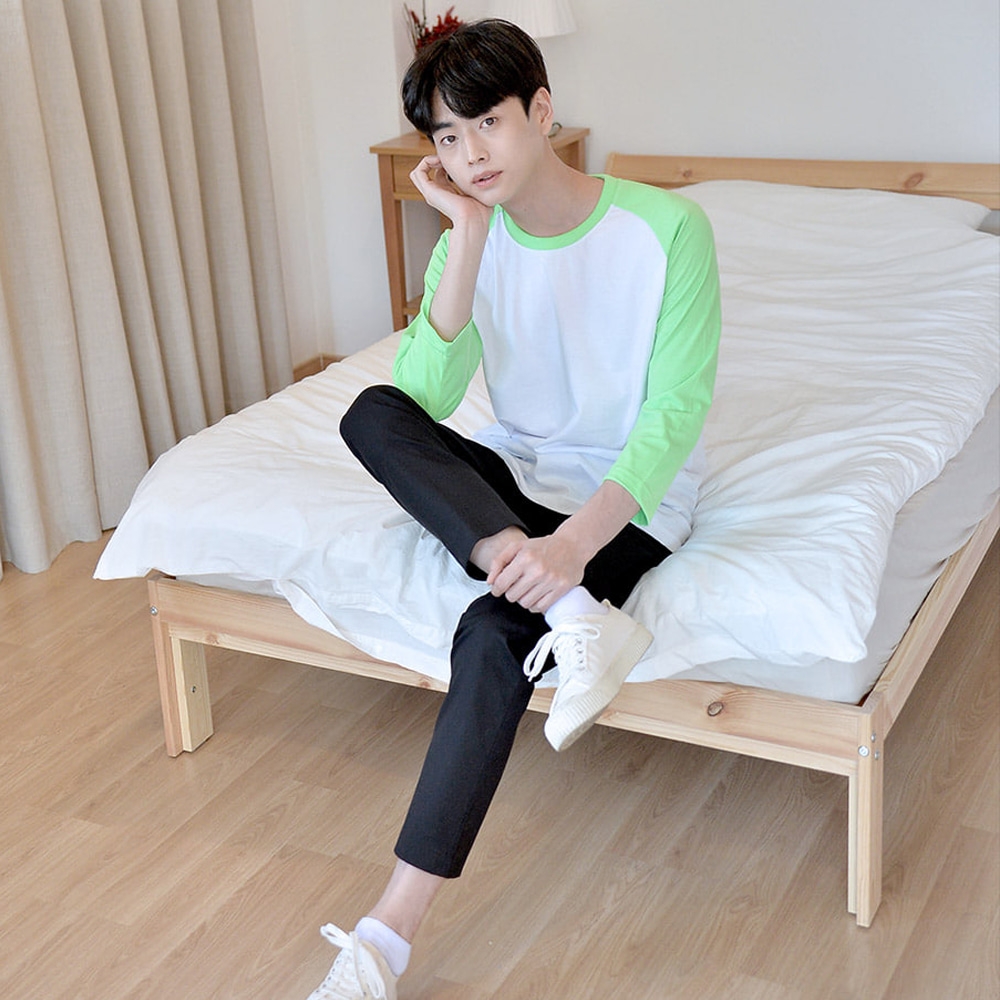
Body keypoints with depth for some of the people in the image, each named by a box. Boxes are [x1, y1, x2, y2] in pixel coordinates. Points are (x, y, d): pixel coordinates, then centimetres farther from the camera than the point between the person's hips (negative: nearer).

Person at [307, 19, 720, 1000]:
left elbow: (677, 411, -19)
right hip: (515, 474, 5)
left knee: (493, 634, -31)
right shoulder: (470, 239, -2)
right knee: (371, 413, -25)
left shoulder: (665, 227, -15)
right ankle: (576, 613, -35)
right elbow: (427, 396, -15)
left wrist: (577, 541, -33)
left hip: (629, 494, -4)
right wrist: (471, 233, -21)